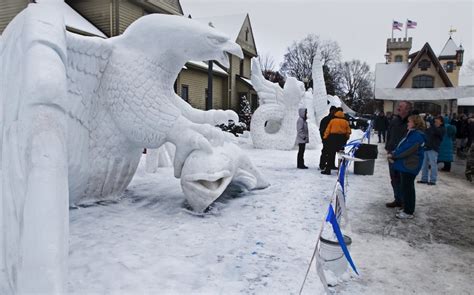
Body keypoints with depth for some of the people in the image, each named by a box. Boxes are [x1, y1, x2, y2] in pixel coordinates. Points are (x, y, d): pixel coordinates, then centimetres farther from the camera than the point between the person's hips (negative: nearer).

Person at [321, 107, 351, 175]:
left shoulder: (332, 121, -3)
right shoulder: (345, 122, 3)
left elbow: (327, 130, -4)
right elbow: (348, 131, 7)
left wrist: (325, 137, 5)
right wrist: (346, 138, 22)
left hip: (333, 138, -2)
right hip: (342, 139, 2)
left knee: (331, 154, 0)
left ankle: (328, 170, -2)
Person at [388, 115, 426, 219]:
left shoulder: (417, 135, -18)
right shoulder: (412, 133, 13)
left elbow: (407, 150, -22)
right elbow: (401, 146, 13)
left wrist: (393, 156, -14)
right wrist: (393, 154, -1)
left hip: (410, 166, -10)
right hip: (405, 165, 10)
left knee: (407, 188, -1)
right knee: (405, 187, 17)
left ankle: (408, 212, 9)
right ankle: (406, 208, 29)